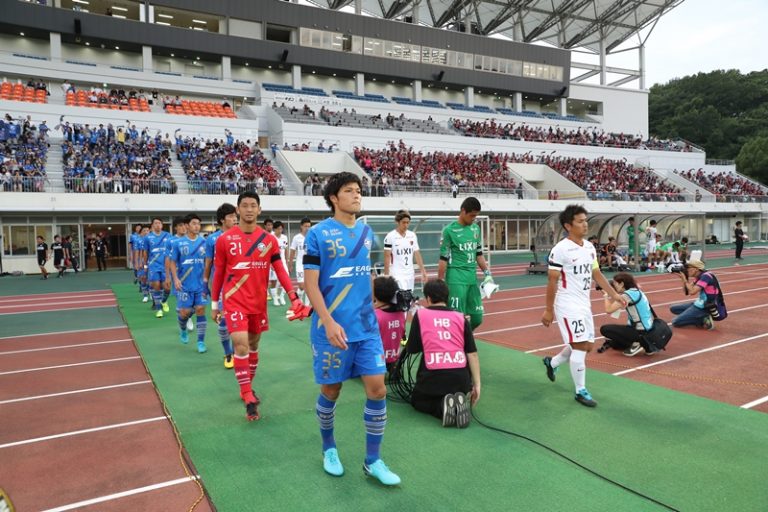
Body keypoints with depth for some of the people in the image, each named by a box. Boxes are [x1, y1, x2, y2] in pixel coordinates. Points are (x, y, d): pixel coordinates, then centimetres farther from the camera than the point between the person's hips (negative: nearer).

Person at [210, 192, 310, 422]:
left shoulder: (269, 240, 0)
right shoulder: (224, 239, -5)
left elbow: (280, 271, -2)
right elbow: (218, 273, 2)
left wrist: (294, 297, -12)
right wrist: (214, 304, 5)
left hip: (258, 302, 3)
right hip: (234, 302, -3)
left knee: (253, 345, 14)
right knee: (241, 345, -14)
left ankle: (247, 388, 34)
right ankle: (248, 398, -7)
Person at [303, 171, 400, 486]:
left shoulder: (367, 232, 9)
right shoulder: (318, 233, -8)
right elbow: (310, 283, -11)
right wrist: (329, 322, -20)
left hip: (366, 325, 5)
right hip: (333, 328, -4)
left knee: (377, 389, 0)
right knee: (330, 391, 9)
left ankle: (373, 461, 16)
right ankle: (329, 449, 35)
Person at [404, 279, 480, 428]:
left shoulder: (420, 315, 3)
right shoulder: (461, 318, 9)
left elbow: (411, 349, 8)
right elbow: (472, 354, 5)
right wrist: (477, 385, 8)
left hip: (433, 377, -3)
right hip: (461, 378, 3)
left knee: (417, 401, 28)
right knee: (456, 395, 37)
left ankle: (442, 406, -3)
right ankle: (458, 402, 1)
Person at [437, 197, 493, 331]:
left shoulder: (476, 229, 11)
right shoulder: (449, 230, -7)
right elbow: (443, 259, -7)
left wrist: (488, 274, 10)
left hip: (472, 278, 6)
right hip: (456, 279, -6)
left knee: (477, 318, 7)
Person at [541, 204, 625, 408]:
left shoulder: (589, 247, 8)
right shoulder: (560, 250, -16)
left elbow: (596, 274, 17)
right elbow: (552, 281, -14)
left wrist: (614, 294, 12)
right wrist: (549, 310, -13)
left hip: (584, 304, 8)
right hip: (568, 305, -8)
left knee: (587, 345, 14)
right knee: (579, 346, -7)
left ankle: (552, 363, 36)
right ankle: (581, 391, 8)